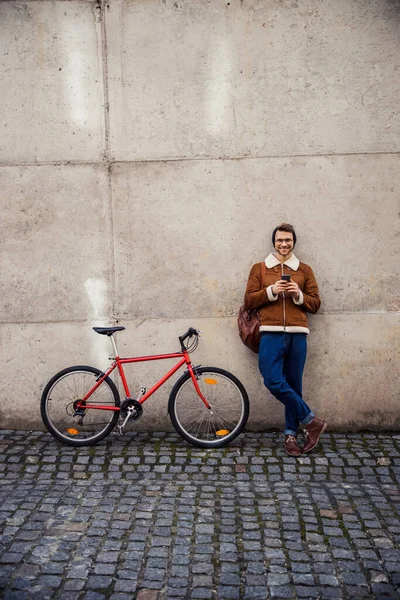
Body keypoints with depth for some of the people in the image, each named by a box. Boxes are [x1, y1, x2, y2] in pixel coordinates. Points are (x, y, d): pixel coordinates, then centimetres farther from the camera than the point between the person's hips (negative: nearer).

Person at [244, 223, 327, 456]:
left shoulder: (305, 270, 13)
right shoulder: (259, 268, 11)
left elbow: (315, 304, 12)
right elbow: (249, 300, 6)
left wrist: (299, 295, -7)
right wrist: (271, 291, -9)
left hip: (297, 334, 1)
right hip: (271, 333, -1)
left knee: (294, 385, 4)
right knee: (273, 381, -13)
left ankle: (291, 433, 19)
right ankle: (311, 420, 3)